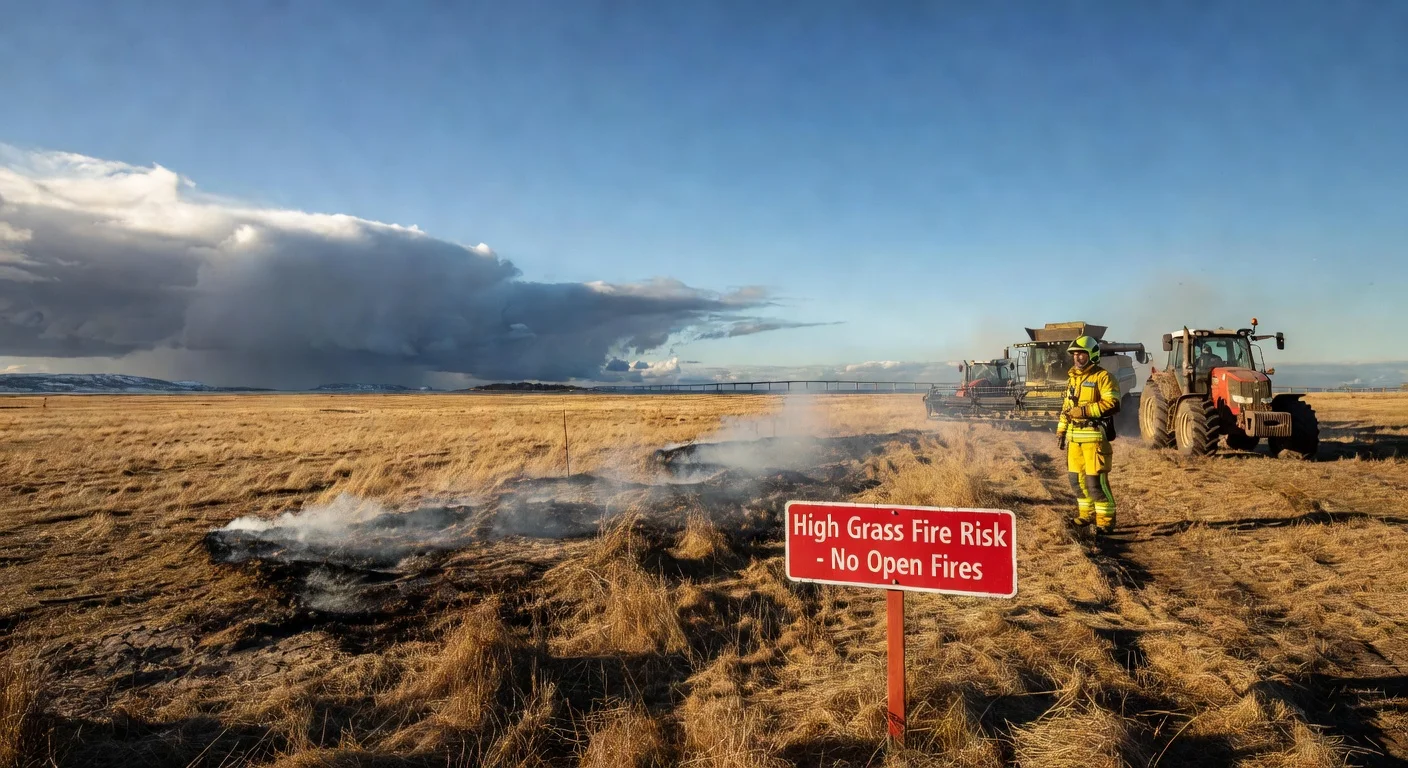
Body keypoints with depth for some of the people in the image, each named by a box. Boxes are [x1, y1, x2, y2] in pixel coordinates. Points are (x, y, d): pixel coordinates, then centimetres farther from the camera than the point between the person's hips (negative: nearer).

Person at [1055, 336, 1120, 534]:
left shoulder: (1102, 377, -8)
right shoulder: (1072, 378, 16)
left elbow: (1112, 404, -19)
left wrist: (1085, 410, -21)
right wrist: (1061, 431, 19)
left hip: (1094, 436, -8)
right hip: (1074, 436, 8)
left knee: (1096, 480, -8)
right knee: (1077, 479, 13)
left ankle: (1106, 521, 2)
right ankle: (1085, 515, 27)